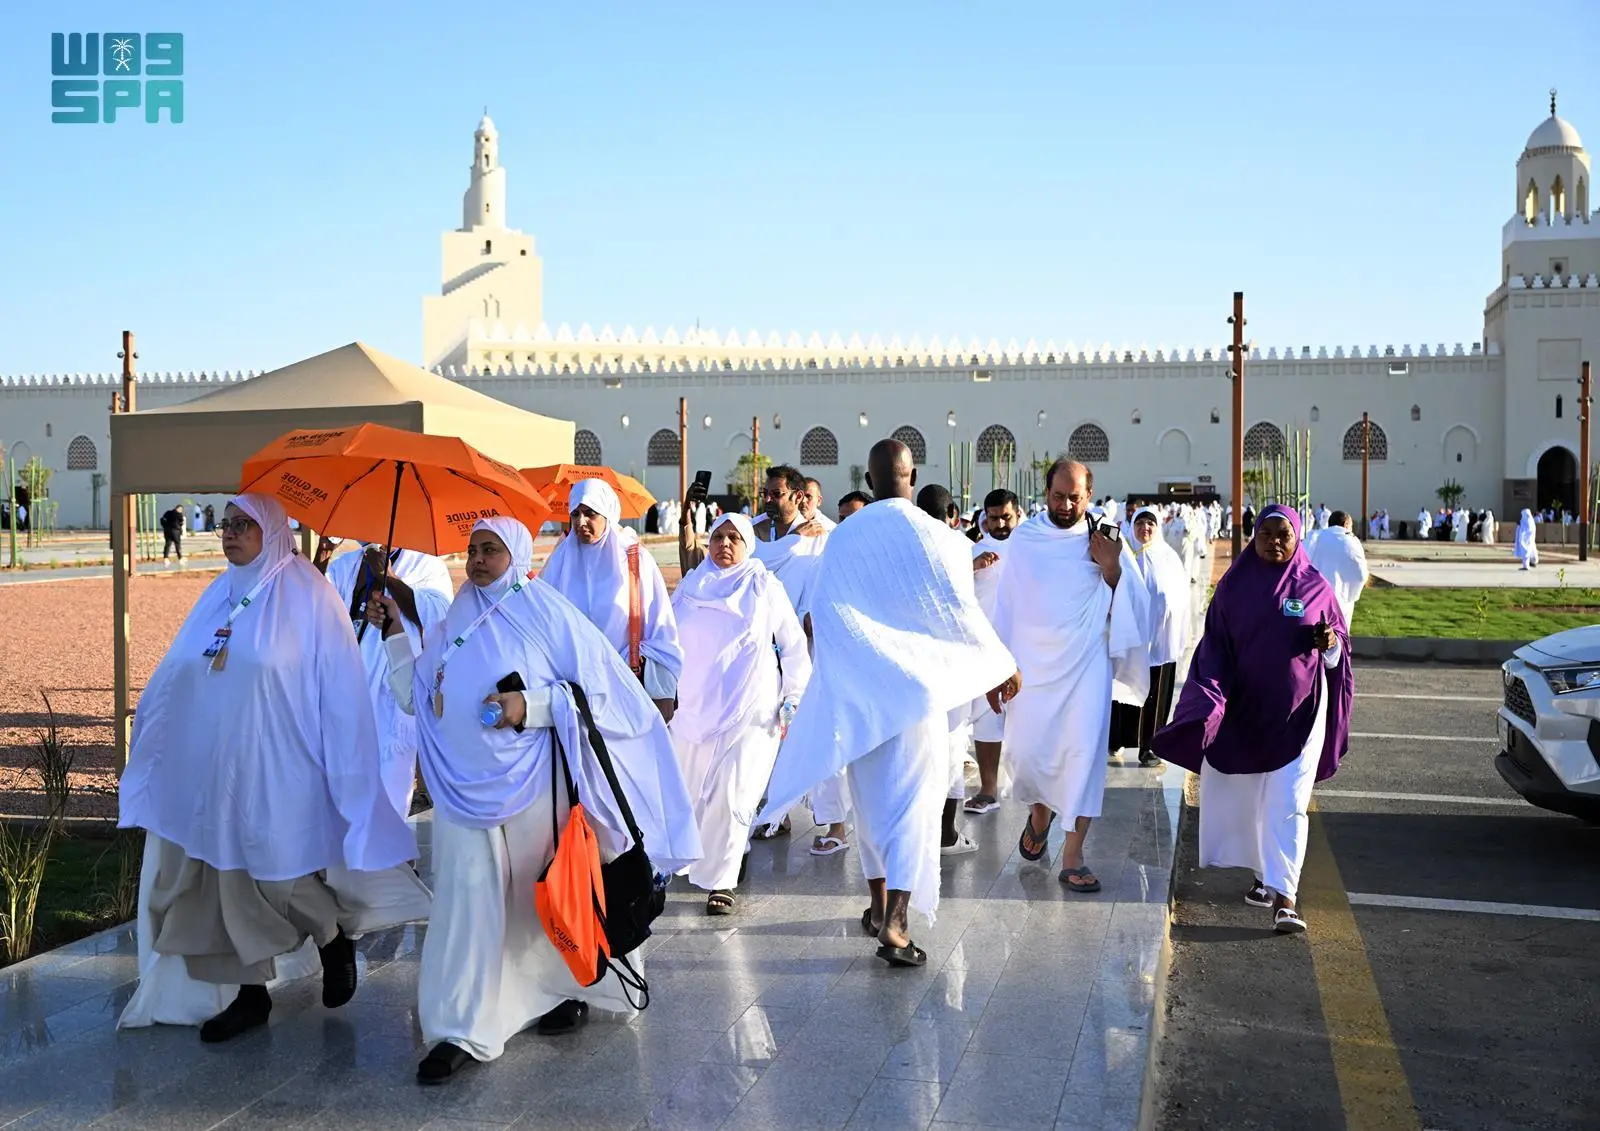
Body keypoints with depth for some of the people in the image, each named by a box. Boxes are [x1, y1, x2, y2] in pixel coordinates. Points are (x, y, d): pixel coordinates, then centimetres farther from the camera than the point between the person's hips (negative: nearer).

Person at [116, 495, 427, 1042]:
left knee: (279, 872, -2)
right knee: (231, 873, 8)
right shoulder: (220, 594, 10)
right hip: (214, 770, 6)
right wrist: (150, 726, 12)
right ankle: (250, 992, 21)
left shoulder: (304, 593, -7)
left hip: (276, 769, -6)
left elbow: (339, 684, -9)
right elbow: (176, 672, 16)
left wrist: (341, 766, -11)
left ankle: (336, 940, 27)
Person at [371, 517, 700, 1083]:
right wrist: (394, 632, 7)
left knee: (542, 895, 8)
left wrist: (532, 706, -19)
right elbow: (416, 698, 11)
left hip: (530, 782, -3)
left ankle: (567, 989, 30)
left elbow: (597, 688, -8)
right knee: (465, 893, -4)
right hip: (464, 784, 4)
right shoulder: (452, 625, 14)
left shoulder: (548, 614, -1)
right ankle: (462, 1029, 0)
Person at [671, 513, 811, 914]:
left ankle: (720, 880, 4)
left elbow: (794, 647, 4)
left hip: (750, 712, -3)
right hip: (694, 708, 3)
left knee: (729, 797, -10)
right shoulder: (691, 586, 9)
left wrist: (793, 702, 1)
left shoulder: (764, 586, 1)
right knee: (690, 794, 7)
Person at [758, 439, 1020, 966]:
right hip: (914, 684, -3)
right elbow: (959, 611, -6)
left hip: (858, 688, 4)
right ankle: (895, 924, -8)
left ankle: (879, 905, 27)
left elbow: (824, 615, 2)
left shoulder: (842, 537, -1)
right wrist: (999, 666, 6)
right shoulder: (930, 535, -10)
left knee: (871, 796, 17)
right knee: (912, 799, 0)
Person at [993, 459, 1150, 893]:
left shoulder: (1105, 540, -1)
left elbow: (1135, 607, -1)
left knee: (1083, 751, -6)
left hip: (1086, 665, -1)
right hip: (1032, 664, 1)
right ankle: (1040, 812, 37)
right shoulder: (1023, 539, 0)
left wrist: (1112, 570, -18)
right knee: (1025, 752, 5)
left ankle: (1072, 858, 0)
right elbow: (1005, 605, 5)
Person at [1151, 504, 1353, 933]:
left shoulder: (1315, 588, 1)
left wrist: (1330, 643, -16)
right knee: (1248, 799, 11)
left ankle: (1284, 896, -8)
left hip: (1297, 712, -2)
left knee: (1286, 804, -8)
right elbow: (1215, 645, 1)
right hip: (1244, 709, 2)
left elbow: (1338, 649, 8)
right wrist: (1210, 696, -14)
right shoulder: (1234, 585, 2)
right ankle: (1267, 875, 30)